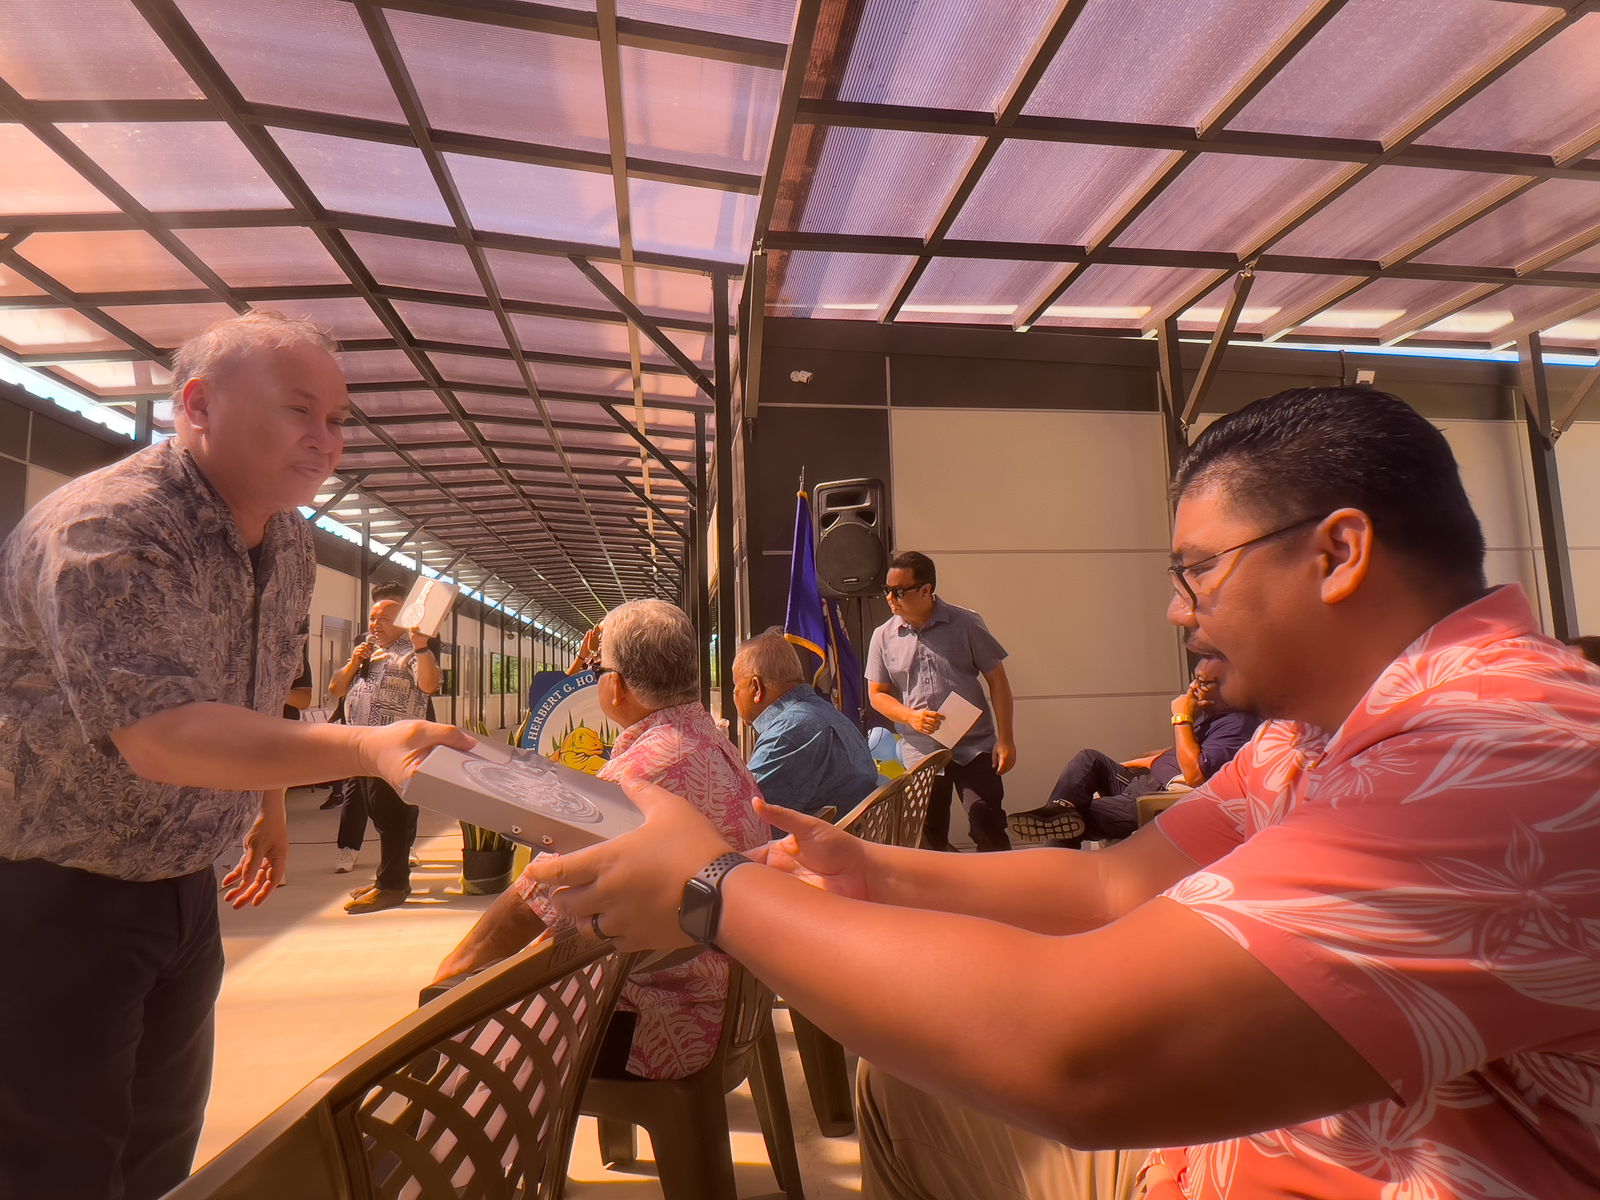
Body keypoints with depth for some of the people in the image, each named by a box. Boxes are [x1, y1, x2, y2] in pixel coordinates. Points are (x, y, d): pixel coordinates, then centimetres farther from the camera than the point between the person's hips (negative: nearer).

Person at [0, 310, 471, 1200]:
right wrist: (368, 750, -47)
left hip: (184, 885, 7)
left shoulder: (291, 541, 1)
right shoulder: (105, 531, -25)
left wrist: (270, 805, 23)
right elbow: (161, 736, -37)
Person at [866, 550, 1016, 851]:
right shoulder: (884, 636, 2)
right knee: (931, 841, 12)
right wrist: (911, 717, -12)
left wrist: (1005, 739, -6)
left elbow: (997, 680, -1)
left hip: (975, 748, -2)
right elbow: (877, 694, 7)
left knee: (989, 831, -5)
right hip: (921, 755, 3)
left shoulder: (966, 624, -4)